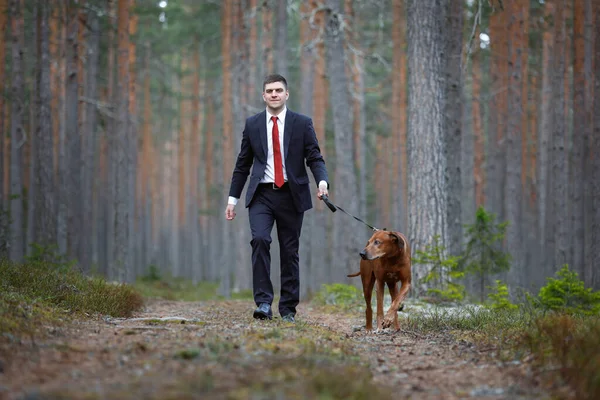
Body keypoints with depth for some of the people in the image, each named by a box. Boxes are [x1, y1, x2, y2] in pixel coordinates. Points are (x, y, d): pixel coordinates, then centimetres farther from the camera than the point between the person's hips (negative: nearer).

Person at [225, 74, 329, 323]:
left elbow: (315, 158, 0)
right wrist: (232, 198, 8)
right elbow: (243, 164, 12)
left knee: (290, 251, 3)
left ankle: (288, 309, 14)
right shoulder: (252, 124, 8)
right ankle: (263, 302, -19)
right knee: (259, 239, -21)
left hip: (291, 195, 0)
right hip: (261, 195, 0)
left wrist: (322, 182, -20)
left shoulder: (302, 123, 3)